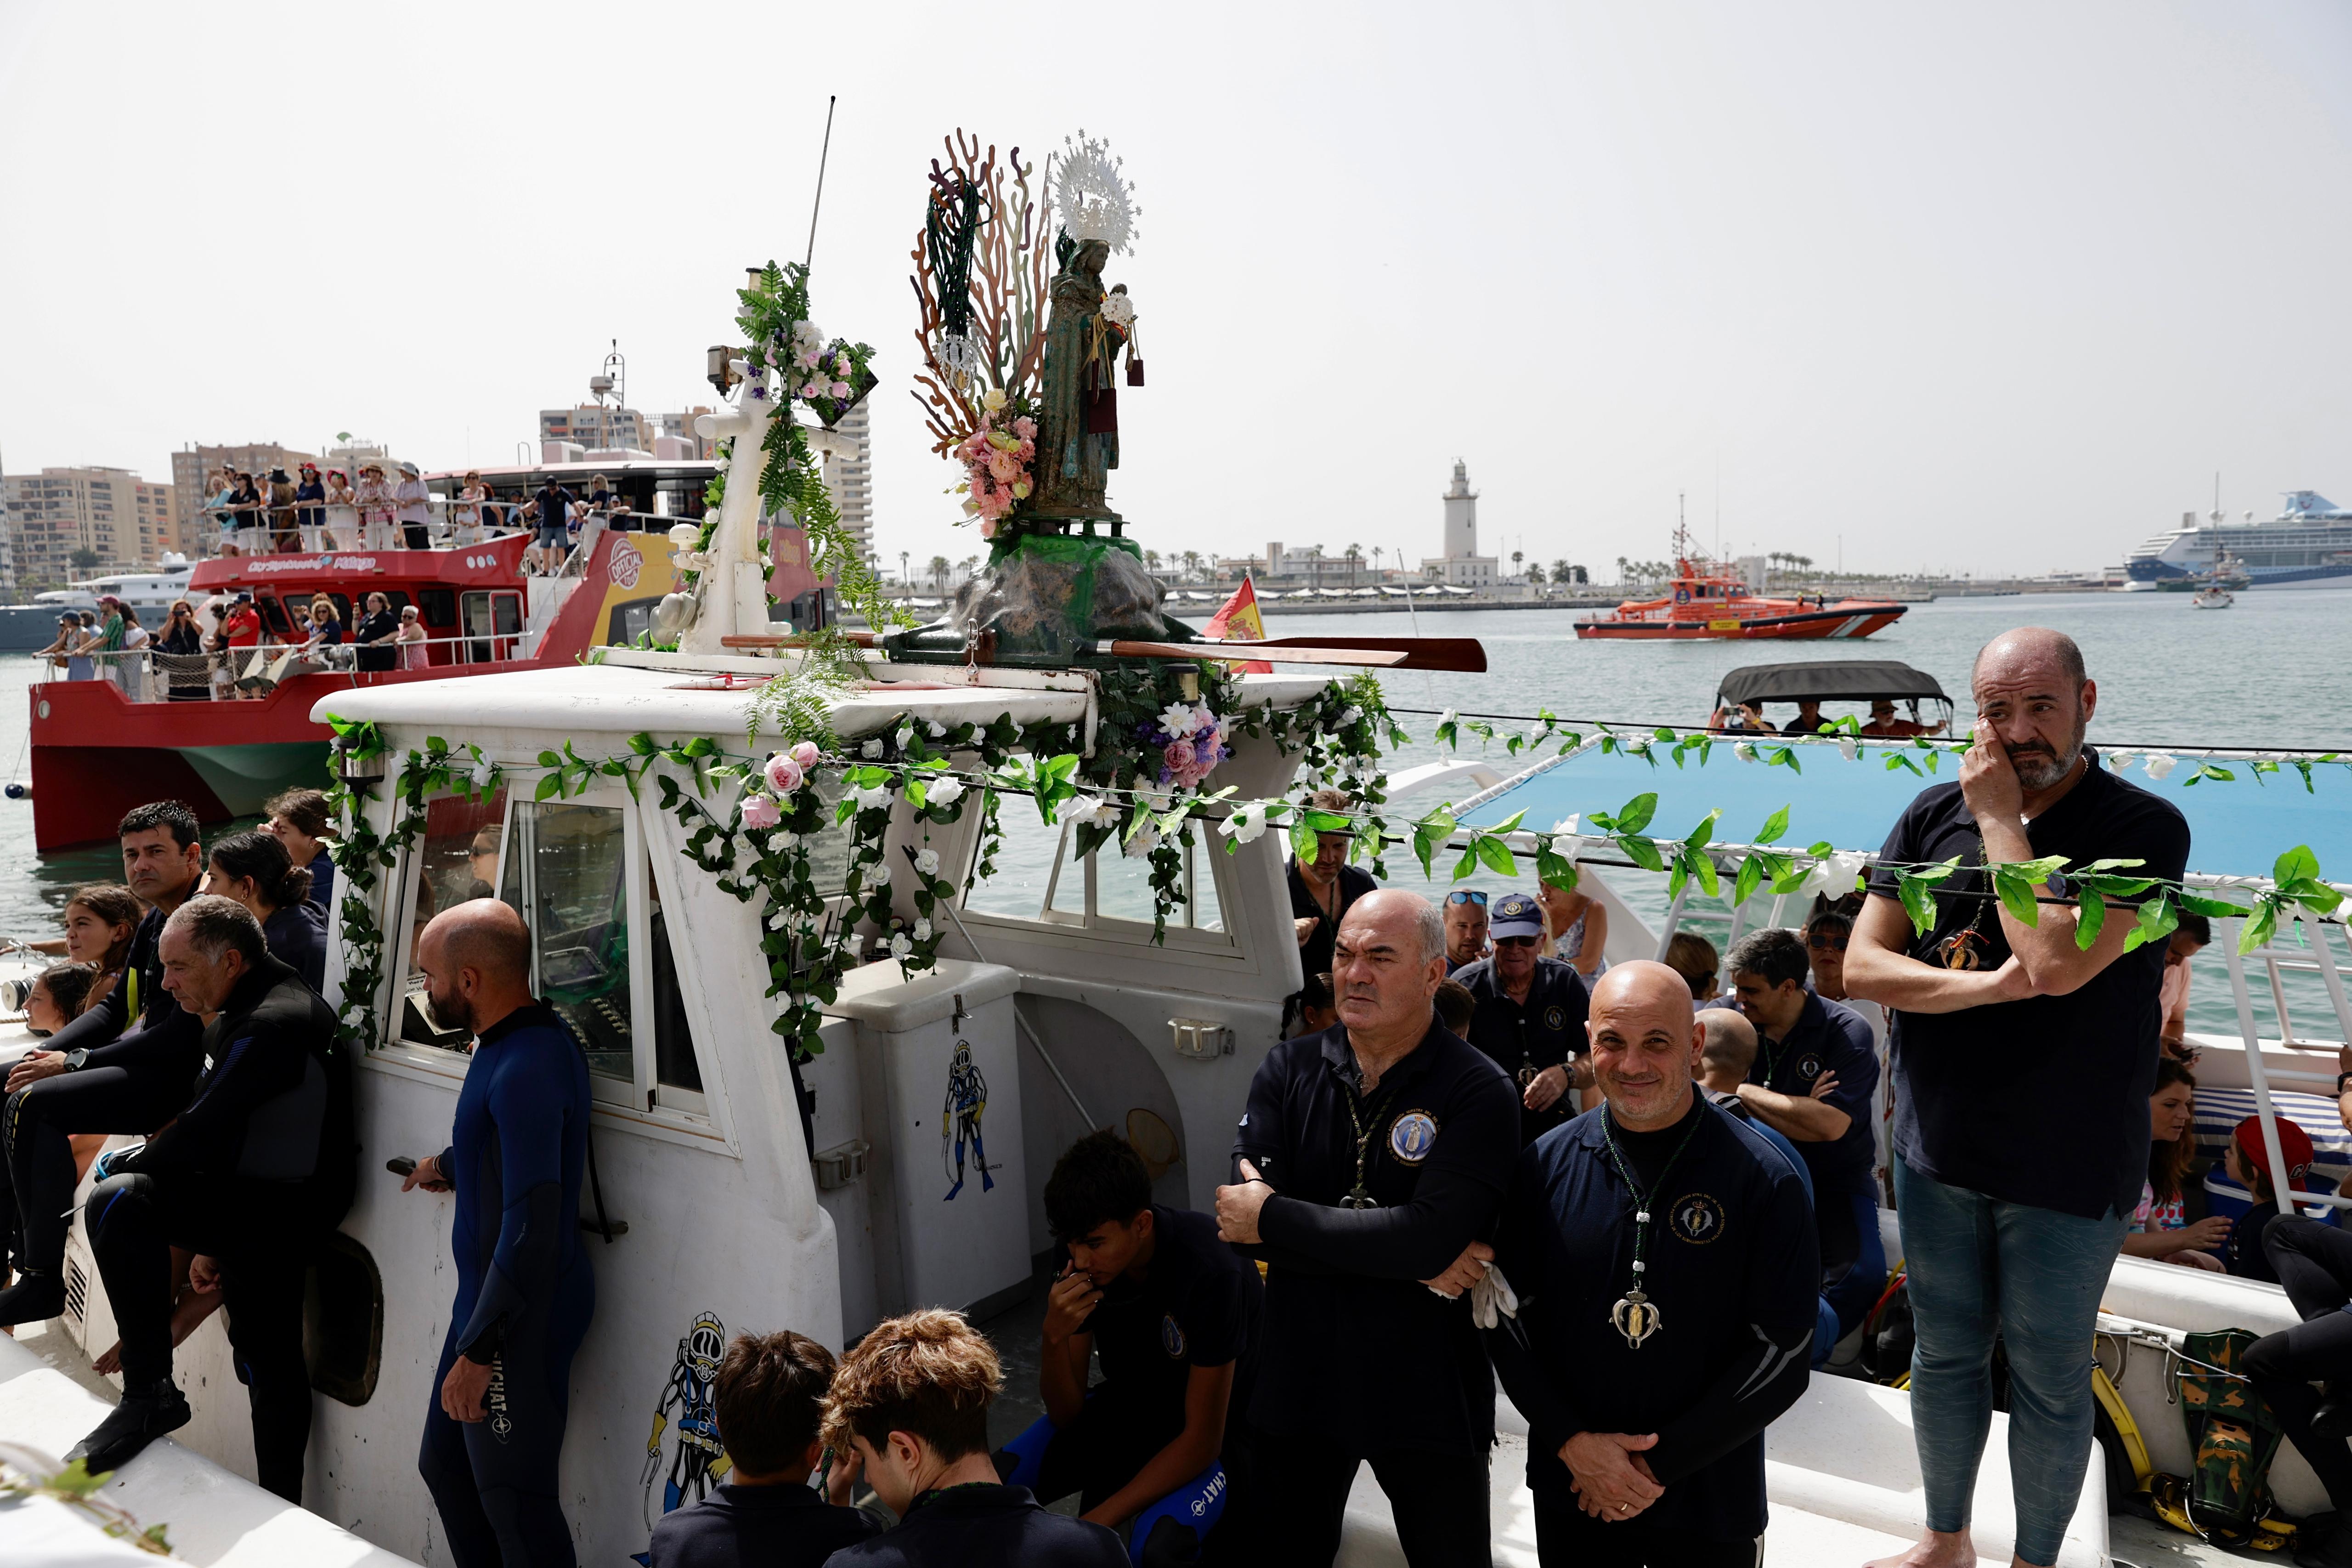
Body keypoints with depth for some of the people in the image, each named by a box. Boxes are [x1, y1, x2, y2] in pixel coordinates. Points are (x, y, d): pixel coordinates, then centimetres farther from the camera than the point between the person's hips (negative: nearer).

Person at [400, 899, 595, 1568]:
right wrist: (449, 1164, 38)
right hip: (484, 1295, 11)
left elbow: (530, 1223, -29)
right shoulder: (509, 1042, 6)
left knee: (514, 1503, 1)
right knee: (445, 1464, 23)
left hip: (521, 1316, -11)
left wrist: (479, 1350, -26)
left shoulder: (527, 1068, -27)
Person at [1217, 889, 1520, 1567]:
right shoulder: (1289, 1070, -2)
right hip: (1296, 1378, 3)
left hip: (1426, 1395, -3)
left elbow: (1432, 1237, -26)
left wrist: (1271, 1218, -19)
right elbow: (1244, 1211, -14)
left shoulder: (1479, 1093, -14)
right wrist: (1408, 1261, -20)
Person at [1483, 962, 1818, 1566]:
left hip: (1710, 1505, -2)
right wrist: (1573, 1443, -10)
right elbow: (1506, 1316, 1)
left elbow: (1784, 1355, -10)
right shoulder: (1547, 1164, -4)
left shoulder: (1763, 1177, -11)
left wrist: (1660, 1463, -13)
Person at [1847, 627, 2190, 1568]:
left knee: (2049, 1375, 13)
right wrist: (1987, 986, -20)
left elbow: (2055, 964, -28)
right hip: (1938, 1144, 4)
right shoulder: (1935, 814, -1)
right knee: (1945, 1352, 20)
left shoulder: (2144, 829, -13)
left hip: (2066, 1164, -4)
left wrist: (2001, 821, -19)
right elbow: (1862, 965, -4)